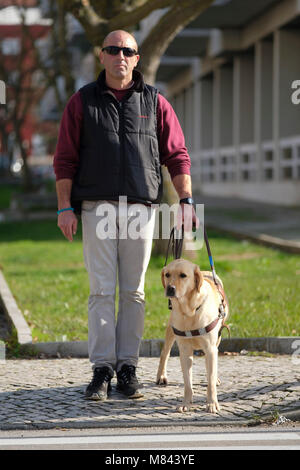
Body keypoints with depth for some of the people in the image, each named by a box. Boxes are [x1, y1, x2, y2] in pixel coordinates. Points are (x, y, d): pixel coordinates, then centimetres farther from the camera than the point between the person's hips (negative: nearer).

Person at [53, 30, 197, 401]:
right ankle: (101, 370, 0)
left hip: (141, 206, 1)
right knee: (101, 290, -4)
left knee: (133, 291, 2)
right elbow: (65, 159, 4)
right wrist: (65, 208, -3)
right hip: (97, 206, -1)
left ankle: (127, 369, 8)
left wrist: (186, 200, -2)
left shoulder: (154, 103, 8)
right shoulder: (82, 102, 6)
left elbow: (177, 155, 9)